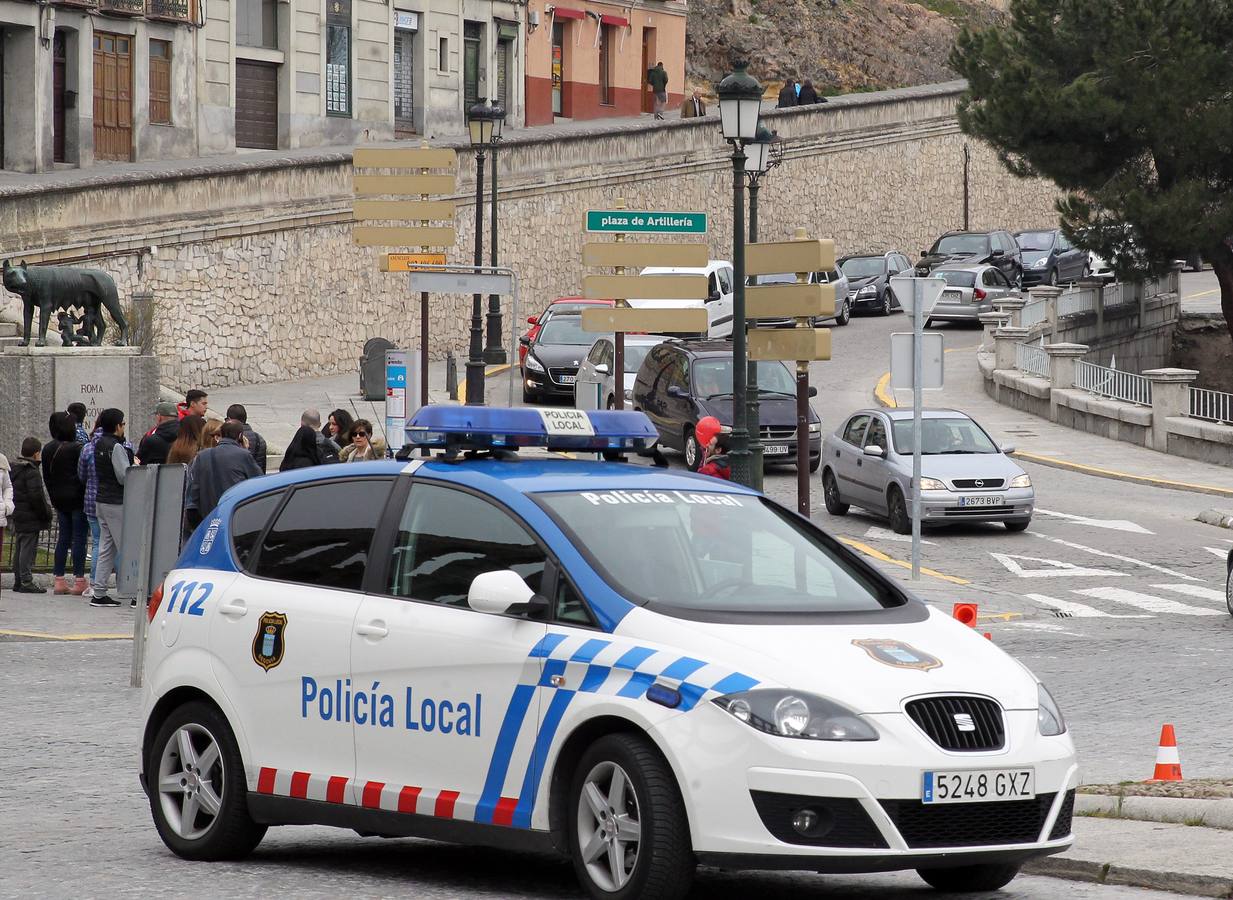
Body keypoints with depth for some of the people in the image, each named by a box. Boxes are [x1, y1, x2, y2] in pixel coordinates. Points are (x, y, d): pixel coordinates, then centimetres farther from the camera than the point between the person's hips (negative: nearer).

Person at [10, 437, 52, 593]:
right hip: (30, 519, -9)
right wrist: (46, 514, -11)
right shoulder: (32, 473, -16)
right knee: (28, 549, -6)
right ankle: (27, 581, -6)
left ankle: (18, 580, 17)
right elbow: (36, 496, -21)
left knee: (19, 550, 13)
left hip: (18, 517, 9)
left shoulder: (15, 470, 13)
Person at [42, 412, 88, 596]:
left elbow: (47, 477, 12)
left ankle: (59, 580, 11)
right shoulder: (76, 448, -15)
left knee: (63, 538, 12)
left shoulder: (48, 449, 6)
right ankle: (79, 581, -4)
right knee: (79, 538, -2)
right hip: (77, 498, -6)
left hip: (59, 499, 6)